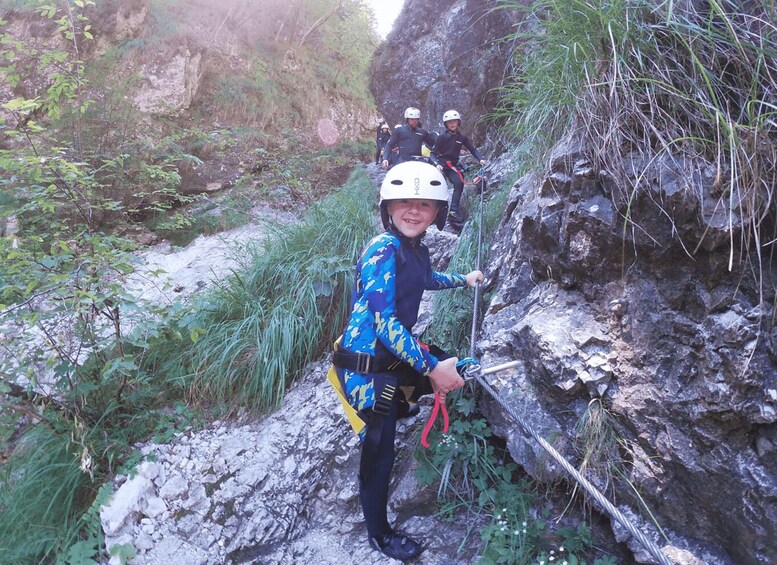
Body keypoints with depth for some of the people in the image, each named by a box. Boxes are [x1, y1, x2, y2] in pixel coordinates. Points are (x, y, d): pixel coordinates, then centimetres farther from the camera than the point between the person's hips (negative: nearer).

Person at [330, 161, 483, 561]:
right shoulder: (383, 250, -22)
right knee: (379, 456, 3)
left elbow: (426, 280, 28)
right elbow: (385, 323, -26)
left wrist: (464, 279, 42)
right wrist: (431, 368, -26)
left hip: (395, 355, 9)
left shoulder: (416, 249, 5)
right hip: (367, 369, -8)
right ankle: (379, 535, 27)